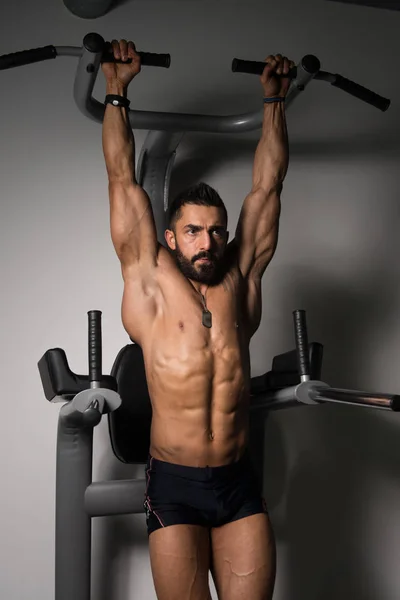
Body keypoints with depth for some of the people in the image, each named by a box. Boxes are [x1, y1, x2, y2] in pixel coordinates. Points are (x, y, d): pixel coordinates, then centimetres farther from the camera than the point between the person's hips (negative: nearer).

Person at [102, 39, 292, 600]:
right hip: (174, 487, -2)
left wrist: (274, 100, 16)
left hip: (239, 484, 3)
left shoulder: (240, 279, 8)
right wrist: (117, 92, 8)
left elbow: (267, 184, 11)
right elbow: (123, 179, 4)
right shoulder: (150, 281, 1)